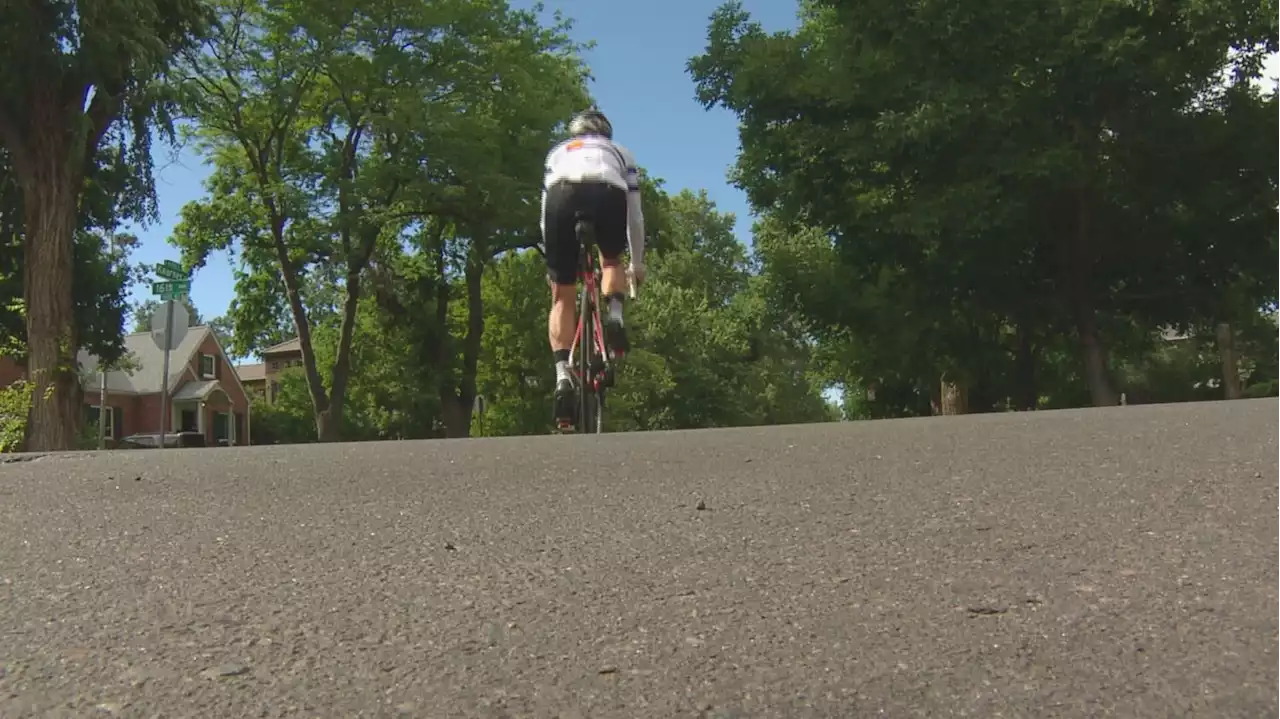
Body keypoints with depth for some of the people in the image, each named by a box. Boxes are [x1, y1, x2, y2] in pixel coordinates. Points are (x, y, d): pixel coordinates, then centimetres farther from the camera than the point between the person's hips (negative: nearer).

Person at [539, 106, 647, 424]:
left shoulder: (557, 152, 40)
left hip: (561, 195, 1)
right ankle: (614, 313, 1)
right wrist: (637, 262, 48)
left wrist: (552, 263, 46)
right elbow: (634, 215, 38)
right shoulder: (621, 152, 38)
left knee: (562, 296, 13)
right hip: (607, 194, 0)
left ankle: (563, 376, -2)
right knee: (610, 262, 31)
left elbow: (546, 213, 39)